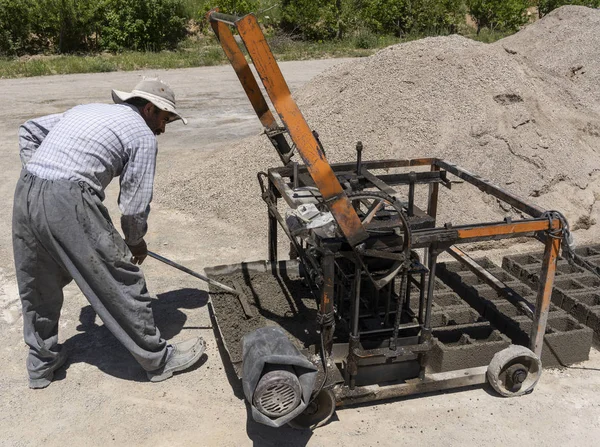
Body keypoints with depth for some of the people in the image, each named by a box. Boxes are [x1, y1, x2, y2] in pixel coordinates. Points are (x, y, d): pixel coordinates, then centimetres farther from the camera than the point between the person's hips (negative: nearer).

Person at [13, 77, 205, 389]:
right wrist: (135, 241, 18)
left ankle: (41, 363, 38)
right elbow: (134, 204, 1)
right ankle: (158, 360, 17)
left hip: (25, 193, 8)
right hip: (67, 203, -8)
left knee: (38, 286, 21)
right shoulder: (143, 136, 3)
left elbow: (28, 132, 30)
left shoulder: (87, 110, 25)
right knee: (121, 280, 4)